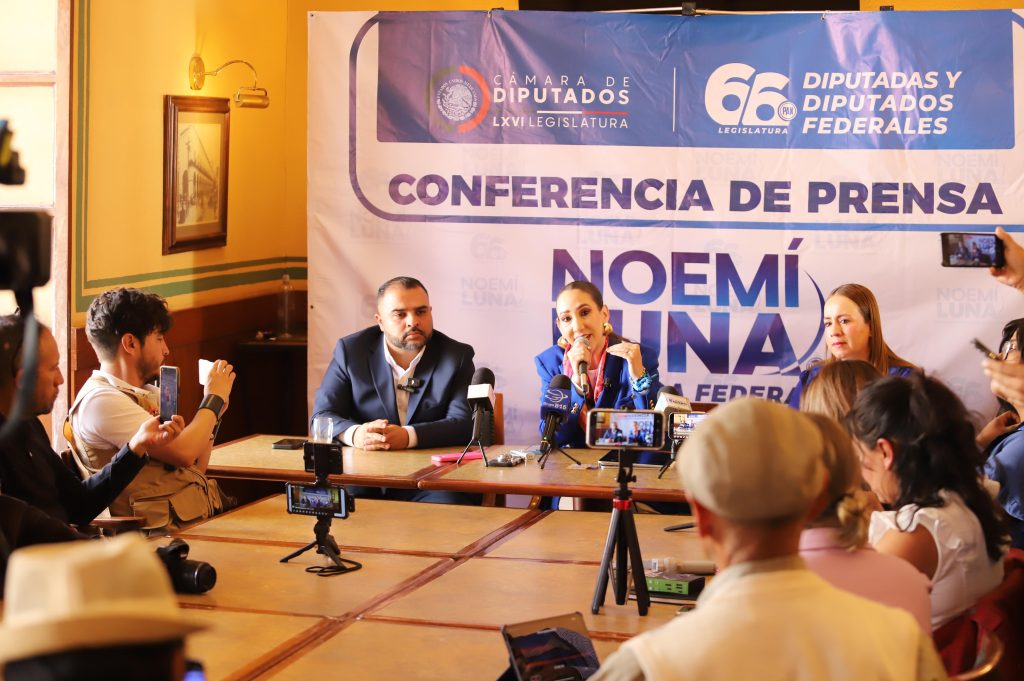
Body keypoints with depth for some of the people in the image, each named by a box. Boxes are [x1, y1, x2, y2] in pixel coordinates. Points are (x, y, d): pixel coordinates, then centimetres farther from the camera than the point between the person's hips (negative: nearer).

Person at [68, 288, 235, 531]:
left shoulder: (150, 394, 19)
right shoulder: (100, 400, -9)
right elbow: (183, 453, -17)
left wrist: (212, 405, 13)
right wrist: (214, 398, -1)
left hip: (206, 517, 9)